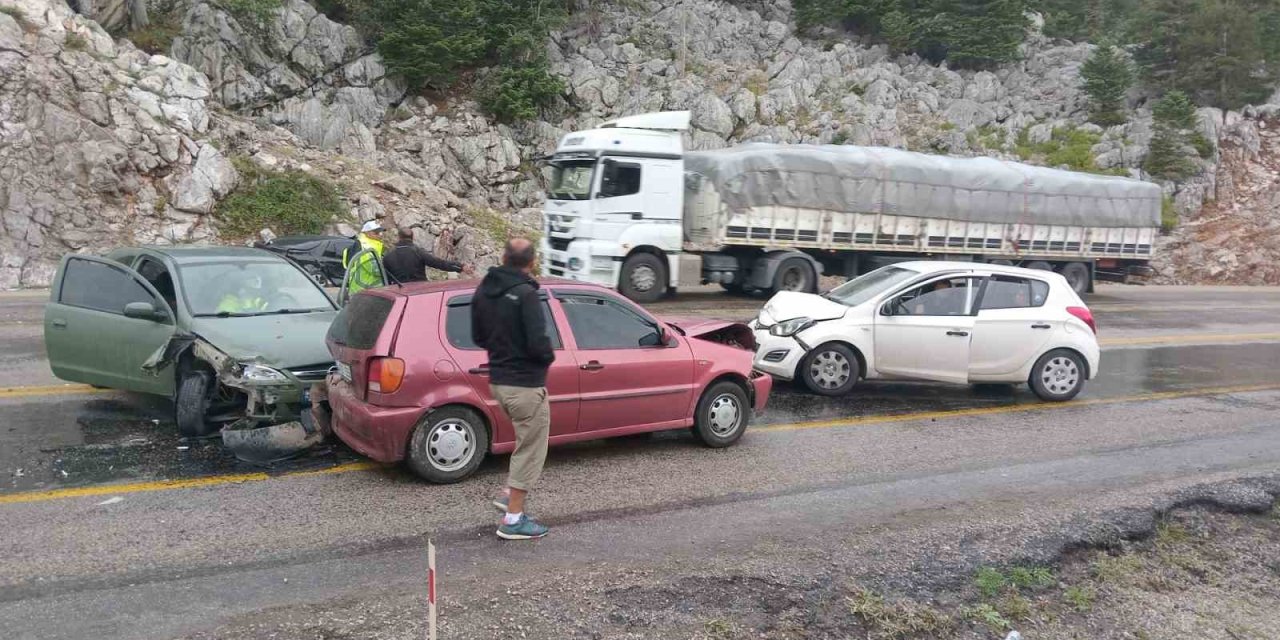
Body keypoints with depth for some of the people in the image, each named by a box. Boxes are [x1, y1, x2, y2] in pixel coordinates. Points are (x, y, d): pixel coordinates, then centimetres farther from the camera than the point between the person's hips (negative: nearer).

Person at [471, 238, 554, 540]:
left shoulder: (482, 291, 5)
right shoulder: (525, 294, -20)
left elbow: (478, 336, 14)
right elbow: (538, 343, -25)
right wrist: (549, 357, -5)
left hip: (498, 381, 8)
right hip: (525, 384, -8)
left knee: (526, 441, 26)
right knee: (531, 449, 3)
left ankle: (511, 496, 27)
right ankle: (513, 520, 8)